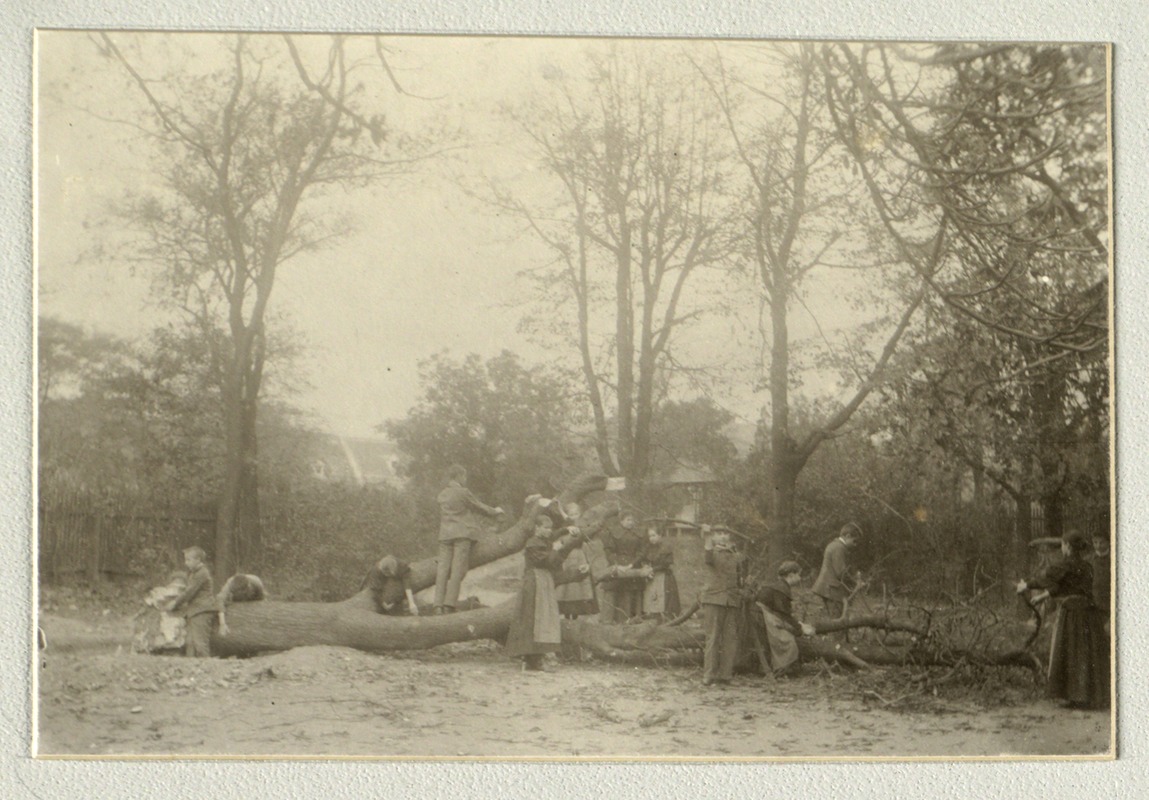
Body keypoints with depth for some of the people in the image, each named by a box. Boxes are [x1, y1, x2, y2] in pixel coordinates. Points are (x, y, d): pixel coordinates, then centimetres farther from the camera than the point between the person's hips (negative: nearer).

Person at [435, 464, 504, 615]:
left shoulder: (442, 494, 14)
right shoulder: (463, 492, -6)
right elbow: (479, 507, 3)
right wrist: (495, 512, 19)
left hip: (445, 535, 6)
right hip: (462, 534, -6)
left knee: (443, 569, 1)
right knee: (457, 570, -6)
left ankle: (439, 605, -8)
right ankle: (449, 605, -12)